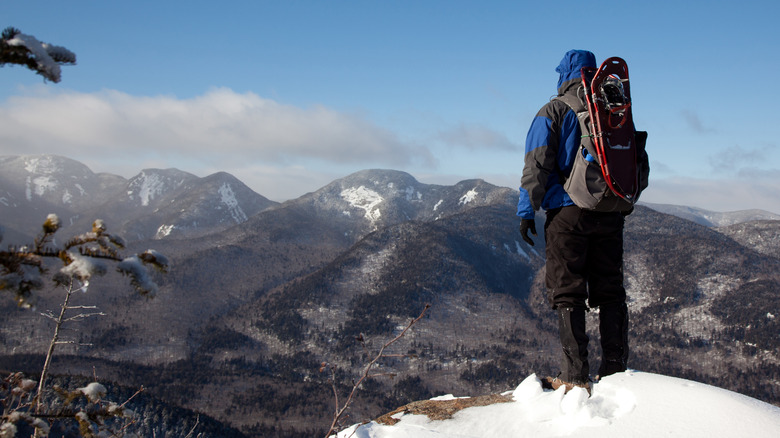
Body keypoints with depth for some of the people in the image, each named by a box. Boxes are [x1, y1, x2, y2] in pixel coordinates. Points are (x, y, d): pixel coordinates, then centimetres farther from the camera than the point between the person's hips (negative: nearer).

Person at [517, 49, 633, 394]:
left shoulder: (554, 112, -2)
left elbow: (537, 165, -7)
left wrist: (527, 210, -3)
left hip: (567, 211, -4)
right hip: (610, 213, 4)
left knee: (567, 293, -1)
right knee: (610, 291, 10)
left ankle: (575, 376, -4)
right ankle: (615, 369, 10)